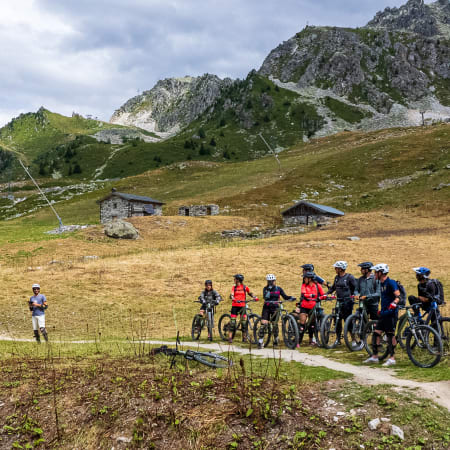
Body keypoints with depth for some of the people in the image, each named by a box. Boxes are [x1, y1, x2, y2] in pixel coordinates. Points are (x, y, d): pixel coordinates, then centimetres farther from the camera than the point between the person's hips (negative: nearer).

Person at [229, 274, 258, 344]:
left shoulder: (245, 287, 2)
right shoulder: (234, 287, 3)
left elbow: (250, 293, 16)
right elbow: (231, 295, -10)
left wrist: (255, 297, -2)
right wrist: (233, 299, -32)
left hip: (242, 306, 0)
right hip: (235, 305, 0)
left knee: (244, 321, -1)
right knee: (232, 321, -3)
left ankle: (244, 338, 10)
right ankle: (230, 337, -1)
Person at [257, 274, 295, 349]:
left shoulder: (278, 288, 4)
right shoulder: (265, 288, 1)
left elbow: (285, 296, 2)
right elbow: (265, 297, -15)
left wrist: (291, 298, -15)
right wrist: (268, 289, -25)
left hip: (275, 308, 1)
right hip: (266, 308, -1)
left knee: (275, 324, 3)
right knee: (263, 324, -12)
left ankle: (276, 339, 26)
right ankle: (260, 341, -8)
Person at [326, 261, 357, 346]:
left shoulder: (349, 277, -8)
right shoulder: (337, 277, 12)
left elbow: (355, 287, -7)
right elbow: (333, 288, 21)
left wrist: (352, 295, -13)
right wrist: (326, 294, 9)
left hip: (347, 302, -6)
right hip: (339, 302, 6)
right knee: (338, 320, 5)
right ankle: (338, 339, 15)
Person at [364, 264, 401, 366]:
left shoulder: (391, 283, -13)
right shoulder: (381, 283, 15)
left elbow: (398, 296, -20)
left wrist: (393, 304, -36)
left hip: (391, 313, -9)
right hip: (383, 313, 9)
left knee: (390, 335, -4)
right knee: (376, 333, 7)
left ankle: (392, 358, 3)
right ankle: (374, 356, 14)